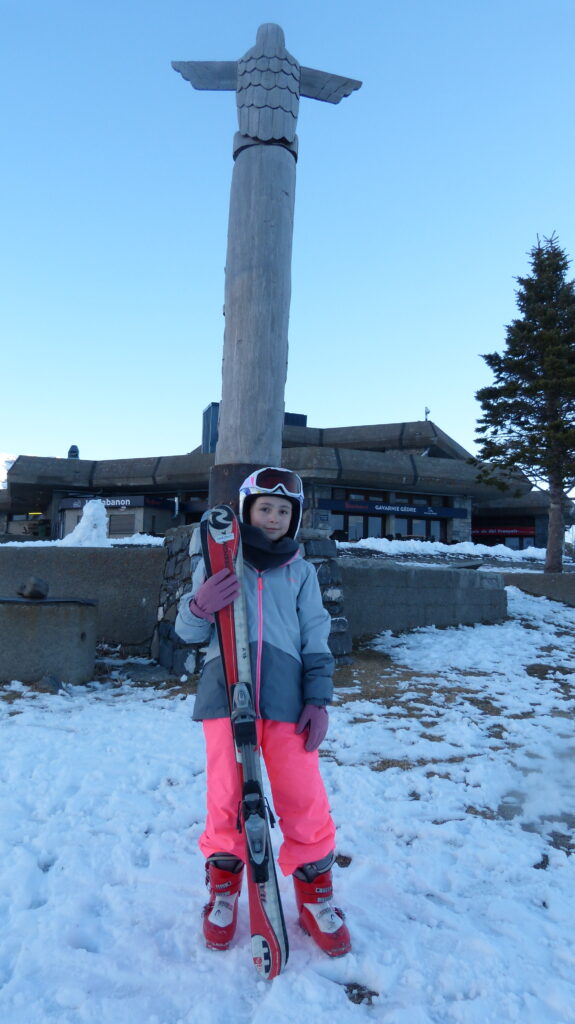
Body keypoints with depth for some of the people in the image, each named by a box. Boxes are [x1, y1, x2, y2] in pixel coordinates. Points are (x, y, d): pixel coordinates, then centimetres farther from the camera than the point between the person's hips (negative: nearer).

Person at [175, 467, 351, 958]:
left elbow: (316, 640, 11)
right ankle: (223, 888, 33)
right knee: (227, 797, 7)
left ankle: (315, 896, 25)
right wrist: (199, 606, -16)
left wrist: (318, 698, 1)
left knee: (304, 798, 1)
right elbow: (189, 631, 7)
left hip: (286, 697, 1)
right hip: (224, 692, 0)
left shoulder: (301, 571, 13)